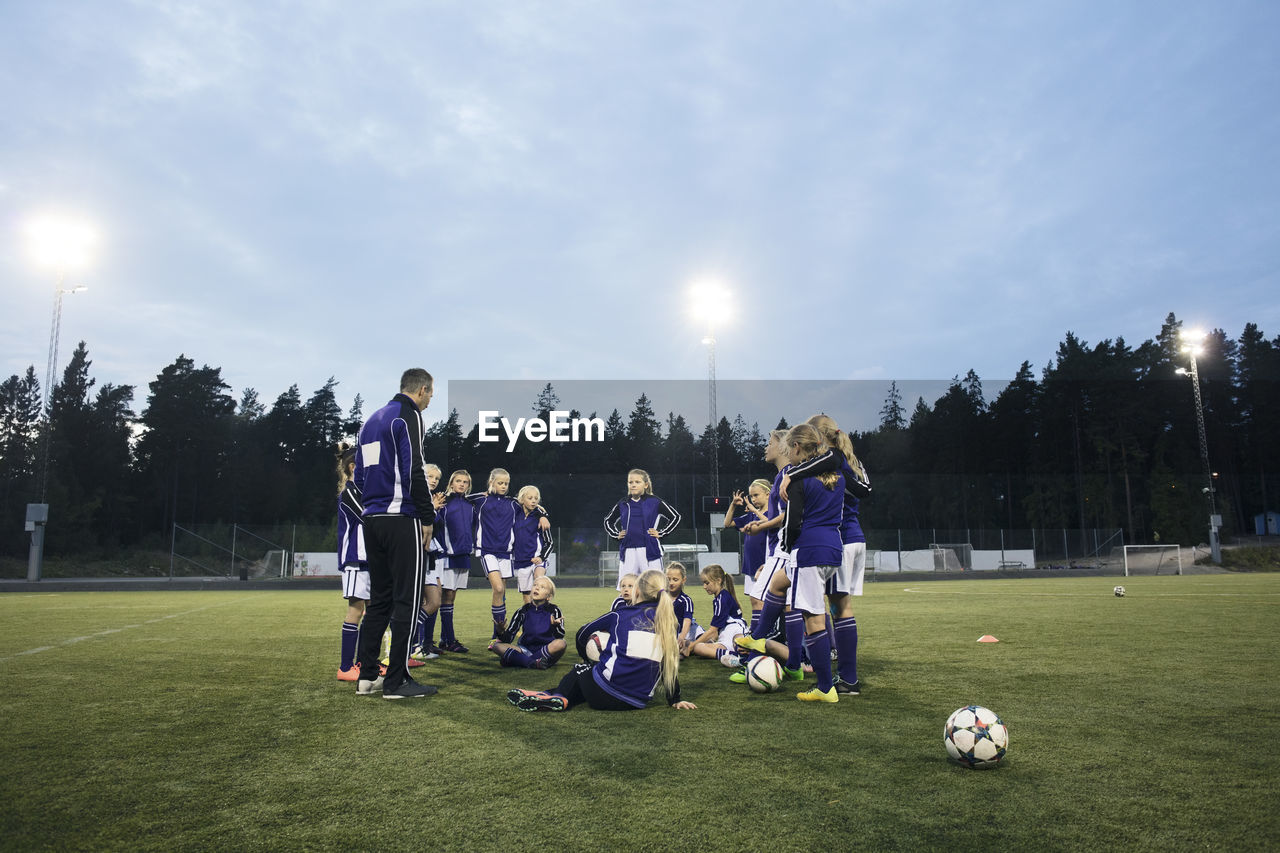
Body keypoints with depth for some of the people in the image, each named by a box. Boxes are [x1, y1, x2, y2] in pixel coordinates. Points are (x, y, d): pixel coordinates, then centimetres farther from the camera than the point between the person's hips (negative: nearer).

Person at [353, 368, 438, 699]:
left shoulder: (372, 420, 19)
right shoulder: (408, 415, -7)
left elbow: (359, 476, 20)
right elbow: (413, 470, -17)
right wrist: (427, 517, -11)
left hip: (372, 519, 8)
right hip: (400, 519, -8)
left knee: (379, 598, 14)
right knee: (406, 599, -3)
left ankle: (367, 676, 17)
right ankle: (397, 681, 0)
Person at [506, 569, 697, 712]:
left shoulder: (620, 615, 4)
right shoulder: (667, 623, 7)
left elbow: (584, 631, 18)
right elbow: (671, 665, 10)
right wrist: (675, 700, 20)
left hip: (607, 695, -3)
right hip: (638, 702, 3)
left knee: (580, 669, 27)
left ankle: (557, 697, 12)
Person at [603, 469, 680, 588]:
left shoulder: (654, 502, 1)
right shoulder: (622, 504, 10)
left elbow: (675, 517, 7)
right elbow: (608, 521, 27)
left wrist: (661, 533, 2)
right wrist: (616, 534, 12)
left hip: (649, 550, -3)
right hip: (628, 551, 3)